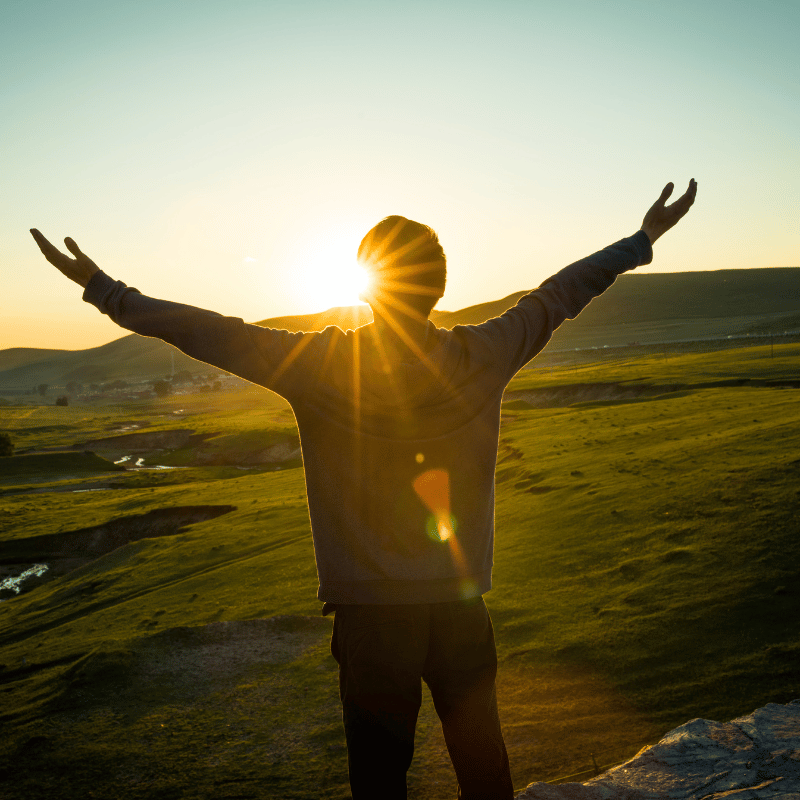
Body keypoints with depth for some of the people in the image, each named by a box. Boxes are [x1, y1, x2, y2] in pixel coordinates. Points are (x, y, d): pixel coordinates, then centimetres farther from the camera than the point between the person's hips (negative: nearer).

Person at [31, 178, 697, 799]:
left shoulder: (319, 366, -14)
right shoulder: (482, 359, -8)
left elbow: (208, 333, -7)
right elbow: (558, 296, 4)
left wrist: (104, 289, 5)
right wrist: (643, 241, 18)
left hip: (368, 611, -2)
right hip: (461, 603, 2)